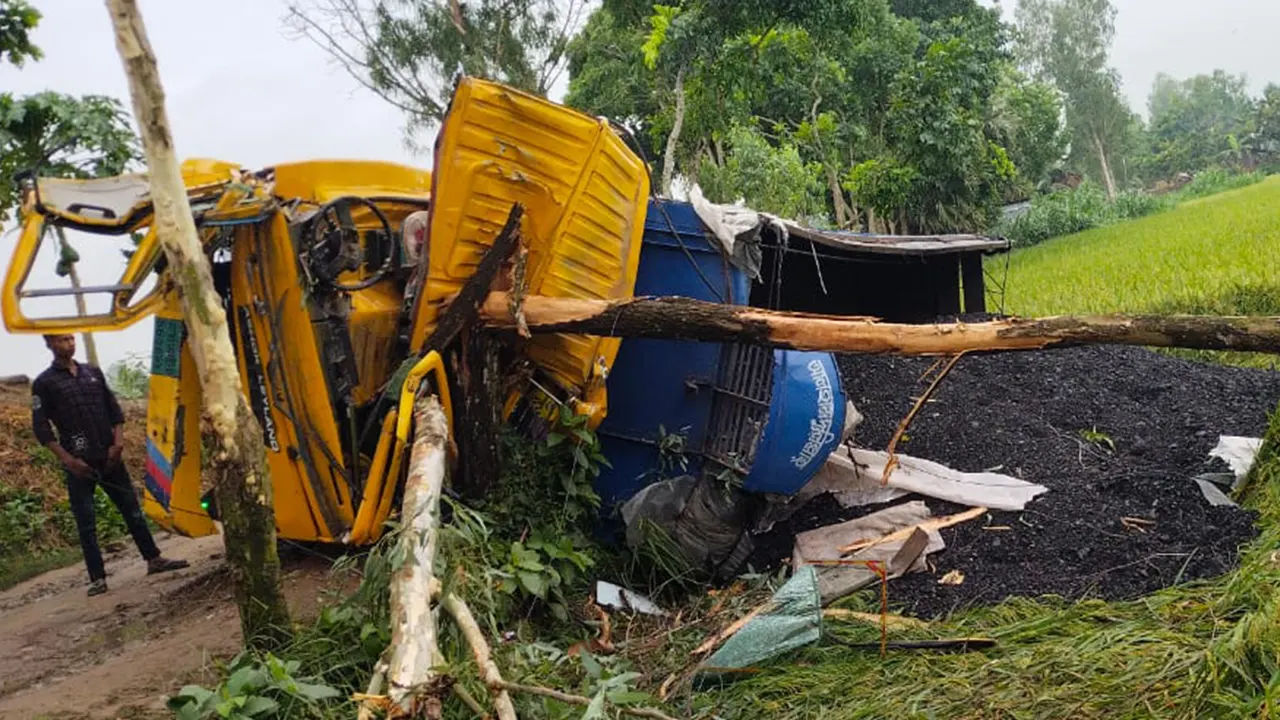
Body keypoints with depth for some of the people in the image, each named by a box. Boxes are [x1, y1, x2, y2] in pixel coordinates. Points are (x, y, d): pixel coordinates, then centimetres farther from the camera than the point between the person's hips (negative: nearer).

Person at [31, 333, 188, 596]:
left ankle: (154, 559, 14)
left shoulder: (93, 373, 11)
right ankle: (97, 578, 6)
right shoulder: (44, 383, -1)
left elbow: (113, 409, 12)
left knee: (132, 510, 7)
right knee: (86, 524, 1)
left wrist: (118, 443, -1)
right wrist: (67, 459, -13)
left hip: (109, 457, 4)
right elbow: (41, 428, -5)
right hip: (79, 463, -4)